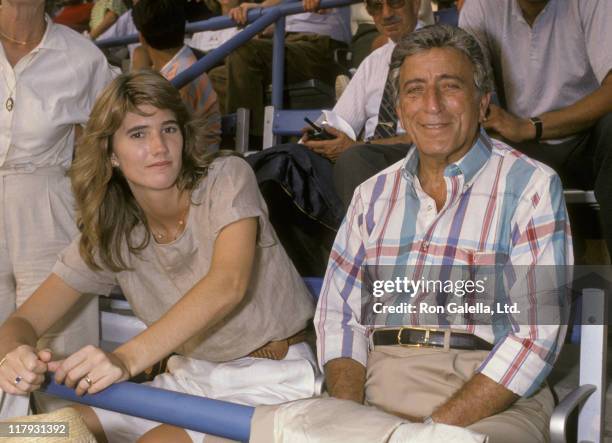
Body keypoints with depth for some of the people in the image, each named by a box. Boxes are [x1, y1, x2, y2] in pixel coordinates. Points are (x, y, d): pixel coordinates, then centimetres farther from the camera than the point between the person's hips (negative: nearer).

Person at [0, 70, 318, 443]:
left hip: (271, 377, -4)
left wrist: (127, 358, -45)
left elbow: (228, 284, -32)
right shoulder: (109, 237, -1)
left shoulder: (227, 178, -14)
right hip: (191, 377, 5)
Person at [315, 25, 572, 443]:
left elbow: (536, 335, -8)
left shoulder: (532, 185, 0)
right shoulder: (373, 194, 14)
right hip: (378, 382, 4)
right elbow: (339, 312, 12)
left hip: (491, 400, -3)